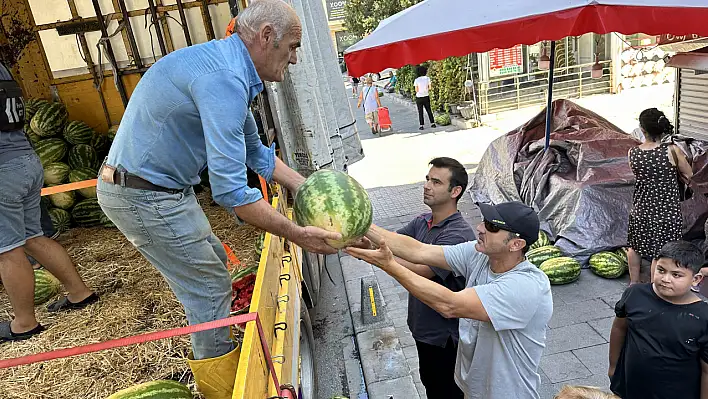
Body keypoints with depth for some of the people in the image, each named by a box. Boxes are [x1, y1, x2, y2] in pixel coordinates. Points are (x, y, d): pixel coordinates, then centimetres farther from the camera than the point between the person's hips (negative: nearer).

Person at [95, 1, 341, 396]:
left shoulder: (230, 68, 7)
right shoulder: (223, 79, -27)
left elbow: (256, 152, 14)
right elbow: (230, 191, -31)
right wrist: (296, 234, -23)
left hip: (159, 187, 10)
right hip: (144, 195, -10)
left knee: (213, 263, 21)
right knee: (209, 288, 1)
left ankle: (215, 353, 41)